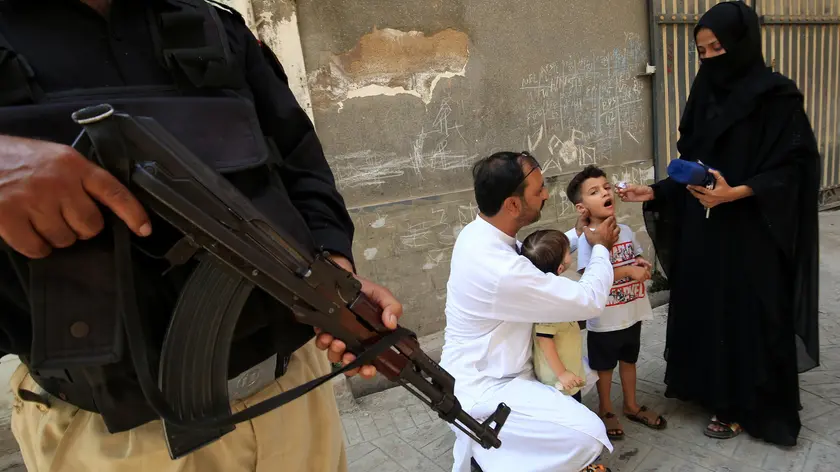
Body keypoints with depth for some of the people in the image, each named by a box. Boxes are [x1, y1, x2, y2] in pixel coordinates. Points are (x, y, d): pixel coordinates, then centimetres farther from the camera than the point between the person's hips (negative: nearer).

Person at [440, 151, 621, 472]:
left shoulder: (479, 233, -2)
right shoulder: (501, 271, -33)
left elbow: (531, 259, 19)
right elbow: (590, 301, -21)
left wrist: (577, 233, 10)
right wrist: (601, 248, -4)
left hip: (483, 370, 10)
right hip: (483, 390, -10)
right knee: (587, 434, -20)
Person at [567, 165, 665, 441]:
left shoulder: (626, 231, 1)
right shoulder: (587, 239, -21)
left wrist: (643, 264, -7)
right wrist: (630, 271, -27)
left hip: (632, 314, 6)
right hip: (605, 319, -6)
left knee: (629, 360, 24)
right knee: (604, 366, 13)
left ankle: (631, 406, 43)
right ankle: (605, 410, 34)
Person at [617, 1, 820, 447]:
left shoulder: (778, 97, -10)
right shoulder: (705, 94, 8)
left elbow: (792, 168, -13)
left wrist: (735, 194, -26)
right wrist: (654, 192, -3)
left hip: (751, 234, -6)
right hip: (701, 230, 6)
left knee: (743, 315, 5)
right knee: (702, 307, 13)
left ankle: (741, 405, 23)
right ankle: (707, 386, 33)